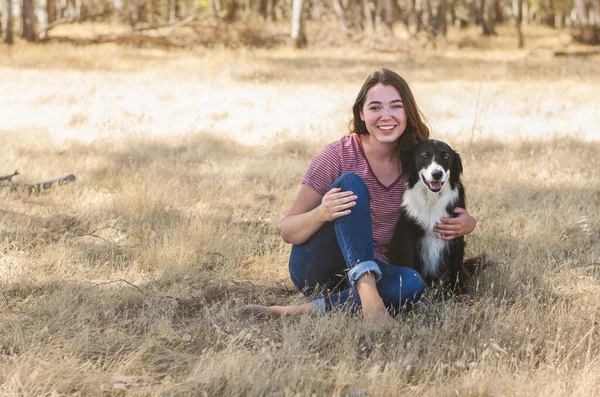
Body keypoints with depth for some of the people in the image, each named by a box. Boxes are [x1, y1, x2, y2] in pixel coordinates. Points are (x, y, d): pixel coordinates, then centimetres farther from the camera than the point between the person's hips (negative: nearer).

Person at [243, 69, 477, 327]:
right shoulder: (340, 155, -9)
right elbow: (288, 232, -8)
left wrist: (466, 223, -9)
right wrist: (321, 214, -32)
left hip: (374, 271, 3)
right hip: (314, 270, -3)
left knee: (412, 284, -32)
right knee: (351, 183, -26)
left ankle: (306, 311, -32)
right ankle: (367, 293, -43)